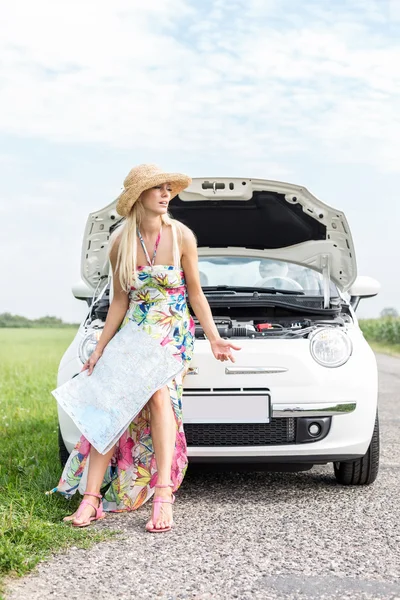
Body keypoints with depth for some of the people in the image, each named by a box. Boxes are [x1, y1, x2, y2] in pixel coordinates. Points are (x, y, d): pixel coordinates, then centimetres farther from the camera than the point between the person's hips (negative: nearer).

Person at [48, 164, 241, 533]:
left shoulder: (181, 236, -6)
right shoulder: (120, 242, 0)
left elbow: (195, 294, 2)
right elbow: (120, 301, 7)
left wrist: (214, 338, -3)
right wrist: (100, 349, 4)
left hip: (175, 334, -2)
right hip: (134, 333, 3)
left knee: (159, 393, -28)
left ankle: (163, 497, -28)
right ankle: (91, 500, -10)